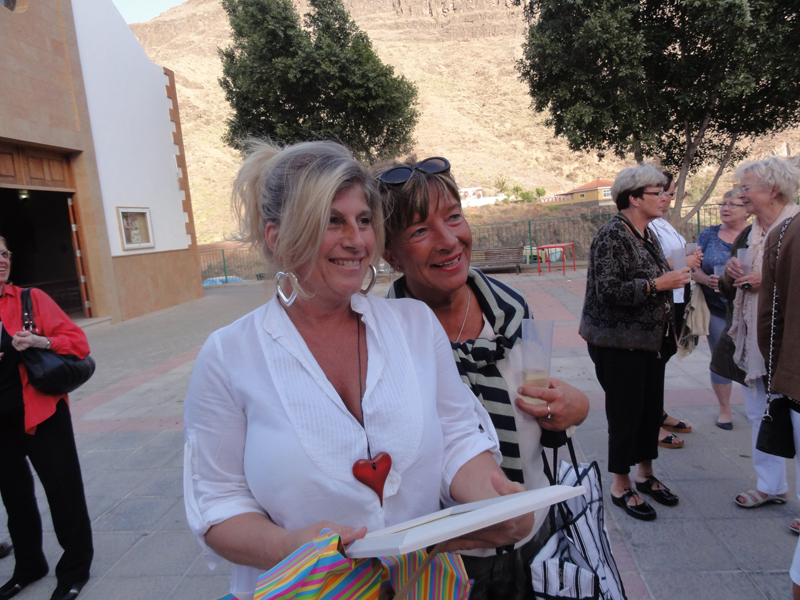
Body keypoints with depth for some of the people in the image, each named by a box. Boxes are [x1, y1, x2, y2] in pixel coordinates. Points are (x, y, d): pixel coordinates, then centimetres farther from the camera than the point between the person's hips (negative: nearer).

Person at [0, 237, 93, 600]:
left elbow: (78, 342, -8)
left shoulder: (31, 299, -5)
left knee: (62, 488, 4)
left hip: (40, 411, -3)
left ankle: (75, 568, 23)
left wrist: (42, 342, -25)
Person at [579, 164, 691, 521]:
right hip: (619, 343, -9)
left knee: (652, 408, 15)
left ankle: (645, 474, 33)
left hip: (651, 341, 9)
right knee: (626, 412, 1)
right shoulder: (612, 235, -16)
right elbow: (608, 290, -24)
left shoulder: (648, 234, 12)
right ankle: (620, 485, 18)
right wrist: (657, 284, -23)